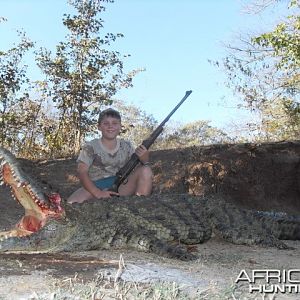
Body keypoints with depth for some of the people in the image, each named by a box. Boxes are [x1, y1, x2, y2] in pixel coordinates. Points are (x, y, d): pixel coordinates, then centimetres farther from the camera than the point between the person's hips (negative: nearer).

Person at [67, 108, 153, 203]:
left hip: (121, 186, 3)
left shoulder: (126, 146, 8)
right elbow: (82, 172, -9)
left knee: (146, 170, -18)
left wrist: (144, 160, -22)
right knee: (72, 202, -31)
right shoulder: (91, 147, -1)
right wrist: (98, 193, -24)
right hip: (96, 187, -2)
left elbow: (139, 167, 5)